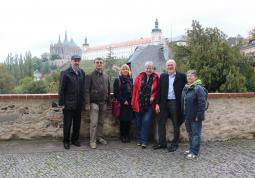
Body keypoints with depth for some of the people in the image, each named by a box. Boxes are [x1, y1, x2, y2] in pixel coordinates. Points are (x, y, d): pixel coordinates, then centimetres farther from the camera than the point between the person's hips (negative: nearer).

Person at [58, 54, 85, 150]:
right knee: (67, 123, 6)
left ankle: (75, 139, 29)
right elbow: (61, 89, -9)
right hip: (68, 103, -4)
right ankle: (66, 141, 20)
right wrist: (61, 103, -11)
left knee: (77, 123, 14)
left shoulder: (82, 73, 6)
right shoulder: (65, 73, -8)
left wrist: (83, 101, 5)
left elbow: (83, 88, 8)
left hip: (79, 104, 5)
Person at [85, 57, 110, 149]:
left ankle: (99, 137, 25)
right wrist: (87, 103, -13)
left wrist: (108, 101, 12)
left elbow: (108, 90, 16)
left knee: (101, 122, 12)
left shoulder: (106, 76, 10)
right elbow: (87, 90, -8)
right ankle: (92, 141, 2)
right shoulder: (90, 76, -5)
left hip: (103, 103, 5)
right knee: (94, 123, -6)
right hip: (94, 103, -5)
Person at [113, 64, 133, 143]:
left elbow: (133, 91, 16)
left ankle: (127, 135, 14)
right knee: (123, 120, -3)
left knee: (129, 120, 2)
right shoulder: (117, 80, 1)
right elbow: (116, 93, -5)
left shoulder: (130, 80, 14)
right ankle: (122, 136, 10)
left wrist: (131, 100, 3)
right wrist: (123, 101, -10)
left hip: (130, 103, 4)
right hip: (122, 104, -4)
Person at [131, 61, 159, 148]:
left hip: (149, 104, -2)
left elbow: (158, 90, 3)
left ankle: (144, 141, -2)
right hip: (139, 104, 2)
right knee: (139, 122, 9)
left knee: (146, 121, -10)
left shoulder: (156, 78, -1)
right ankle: (139, 140, 23)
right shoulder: (139, 77, 3)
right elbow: (135, 89, 3)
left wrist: (153, 96, -13)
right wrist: (133, 102, 0)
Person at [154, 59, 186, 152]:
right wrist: (157, 103, 1)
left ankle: (174, 144, 18)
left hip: (175, 103, -3)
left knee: (176, 124, 6)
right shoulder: (163, 76, 8)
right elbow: (159, 90, 7)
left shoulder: (181, 76, -2)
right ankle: (162, 142, 20)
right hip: (164, 102, 3)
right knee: (161, 122, 7)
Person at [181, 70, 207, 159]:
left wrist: (199, 116, -20)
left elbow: (202, 103, -19)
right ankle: (191, 149, 31)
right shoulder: (185, 88, 11)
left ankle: (194, 152, 5)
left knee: (196, 134, 0)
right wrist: (183, 114, 17)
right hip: (187, 116, 9)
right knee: (190, 133, 18)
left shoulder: (199, 88, -16)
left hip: (195, 117, -9)